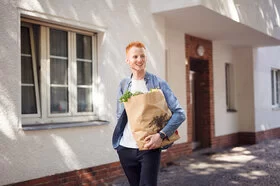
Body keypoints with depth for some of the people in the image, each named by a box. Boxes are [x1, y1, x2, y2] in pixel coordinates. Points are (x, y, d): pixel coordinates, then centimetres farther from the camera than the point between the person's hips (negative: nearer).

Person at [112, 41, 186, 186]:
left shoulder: (158, 83, -4)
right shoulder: (123, 85, 7)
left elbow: (179, 113, -9)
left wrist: (162, 134, -21)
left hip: (149, 148, -3)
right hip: (126, 148, 4)